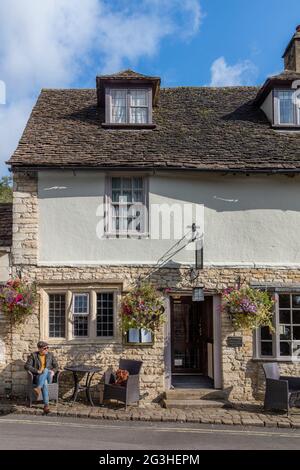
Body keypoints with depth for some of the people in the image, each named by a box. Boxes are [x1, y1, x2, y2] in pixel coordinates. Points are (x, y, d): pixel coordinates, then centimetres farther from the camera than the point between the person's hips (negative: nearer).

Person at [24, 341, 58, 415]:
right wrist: (37, 371, -21)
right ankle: (46, 405, -46)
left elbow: (56, 365, 13)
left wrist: (53, 371, -11)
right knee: (44, 383, -38)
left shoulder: (50, 355, 11)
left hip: (48, 377, 2)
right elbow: (27, 366, -9)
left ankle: (38, 389, -53)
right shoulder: (33, 355, 2)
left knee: (46, 370, -36)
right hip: (37, 377, -2)